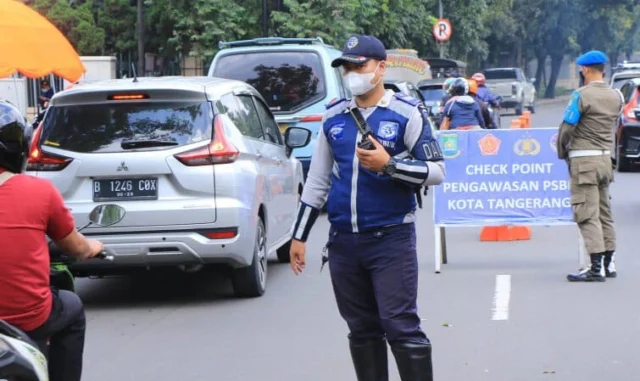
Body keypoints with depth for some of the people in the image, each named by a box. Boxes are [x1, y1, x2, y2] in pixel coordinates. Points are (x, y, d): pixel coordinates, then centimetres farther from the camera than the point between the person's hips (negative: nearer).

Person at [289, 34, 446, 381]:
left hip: (391, 238, -5)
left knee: (401, 327, -9)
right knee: (362, 330, 11)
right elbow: (317, 180, 16)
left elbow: (436, 171, -6)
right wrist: (299, 236, 15)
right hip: (343, 241, 5)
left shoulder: (406, 113, -3)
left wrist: (388, 164, -20)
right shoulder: (333, 117, 11)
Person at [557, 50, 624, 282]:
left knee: (587, 215, -6)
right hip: (606, 158, 7)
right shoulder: (616, 97, 7)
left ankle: (596, 268, -10)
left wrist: (562, 154, 3)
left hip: (584, 160, -7)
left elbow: (566, 129, -13)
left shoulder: (582, 95, -14)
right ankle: (609, 264, 21)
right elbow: (611, 126, 11)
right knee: (604, 212, 15)